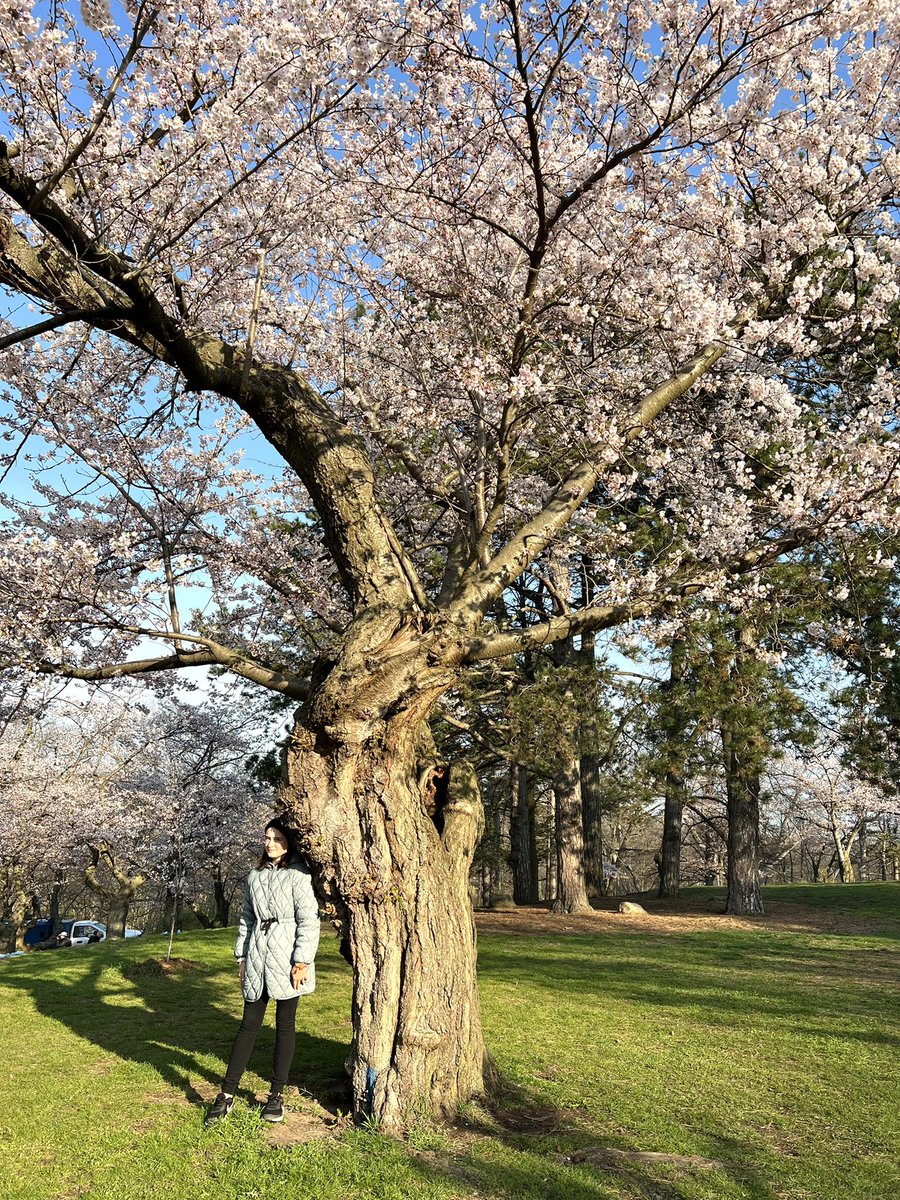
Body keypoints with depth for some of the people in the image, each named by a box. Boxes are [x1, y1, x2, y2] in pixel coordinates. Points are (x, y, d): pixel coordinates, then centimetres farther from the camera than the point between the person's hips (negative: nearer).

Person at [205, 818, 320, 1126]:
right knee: (249, 1024, 7)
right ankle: (227, 1095, 12)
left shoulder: (298, 876, -7)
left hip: (286, 960, -4)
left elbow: (309, 920, -11)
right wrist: (241, 956, 13)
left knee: (285, 1024, 7)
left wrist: (302, 962, -15)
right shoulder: (255, 876, 11)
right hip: (257, 960, 4)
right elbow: (246, 917, 17)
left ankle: (277, 1095, 18)